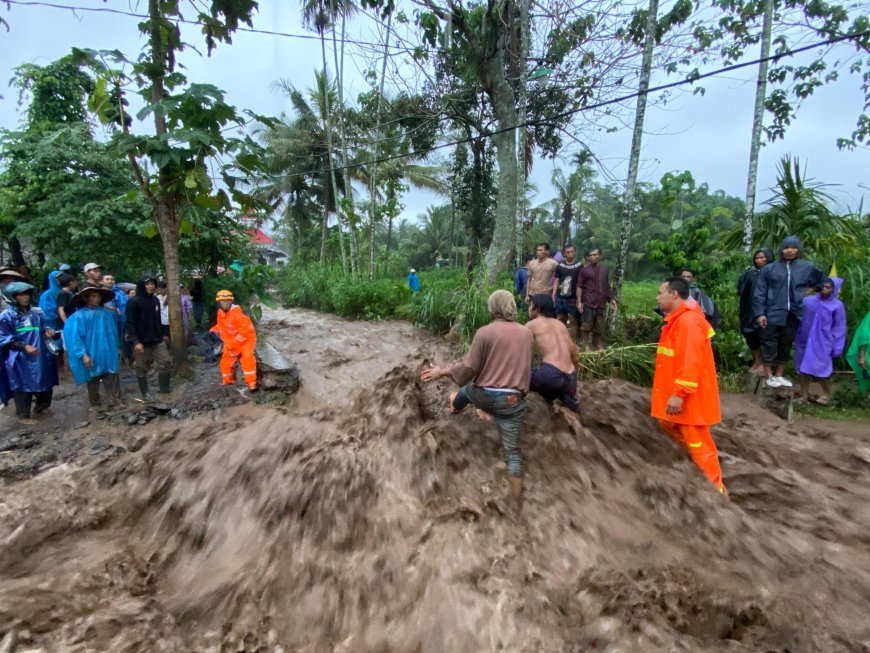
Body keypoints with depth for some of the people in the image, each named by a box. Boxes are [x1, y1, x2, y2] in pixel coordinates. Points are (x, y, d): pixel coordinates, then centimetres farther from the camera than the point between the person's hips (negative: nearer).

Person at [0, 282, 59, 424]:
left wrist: (48, 331, -6)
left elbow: (44, 327, 18)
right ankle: (23, 415, 17)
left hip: (41, 356, 5)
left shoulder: (38, 312, 5)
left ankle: (41, 407, 35)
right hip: (20, 359, -5)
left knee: (45, 383, 14)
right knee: (23, 386, 2)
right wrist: (24, 346, -18)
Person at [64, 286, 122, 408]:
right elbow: (75, 336, -14)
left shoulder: (107, 312, 3)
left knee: (112, 378, 0)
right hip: (91, 355, -3)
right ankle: (94, 404, 26)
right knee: (93, 380, 12)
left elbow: (114, 331, 16)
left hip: (108, 353, 3)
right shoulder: (79, 315, -11)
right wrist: (83, 354, -18)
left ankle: (114, 401, 8)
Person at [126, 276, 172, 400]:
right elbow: (130, 323, -15)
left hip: (157, 340, 6)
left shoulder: (155, 300, 8)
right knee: (141, 368, 7)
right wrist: (135, 341, -22)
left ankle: (164, 388, 20)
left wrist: (162, 335, 16)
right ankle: (145, 393, 20)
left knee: (166, 363, 4)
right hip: (141, 342, -6)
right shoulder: (133, 302, -11)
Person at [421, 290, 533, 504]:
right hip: (512, 400, 2)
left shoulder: (484, 332, -12)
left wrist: (443, 371, 3)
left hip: (484, 395, -1)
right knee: (512, 451, 8)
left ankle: (454, 408, 68)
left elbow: (470, 367, -10)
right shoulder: (526, 334, 3)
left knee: (466, 390, 35)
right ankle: (518, 501, 11)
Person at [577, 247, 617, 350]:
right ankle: (585, 346, 5)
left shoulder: (605, 269, 12)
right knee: (586, 326, -3)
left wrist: (611, 299, 11)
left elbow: (607, 286, 18)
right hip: (588, 303, -4)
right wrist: (579, 302, -9)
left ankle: (599, 346, 19)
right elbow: (579, 287, -1)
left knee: (600, 327, 9)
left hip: (601, 304, 4)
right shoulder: (585, 270, 0)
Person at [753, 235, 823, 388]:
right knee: (769, 345, 0)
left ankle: (779, 375, 25)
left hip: (793, 315, 3)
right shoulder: (769, 269, -2)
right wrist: (759, 313, -8)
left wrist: (809, 290, 6)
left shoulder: (807, 267, 5)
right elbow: (759, 293, -3)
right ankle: (769, 376, 10)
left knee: (786, 346, 12)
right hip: (772, 314, -3)